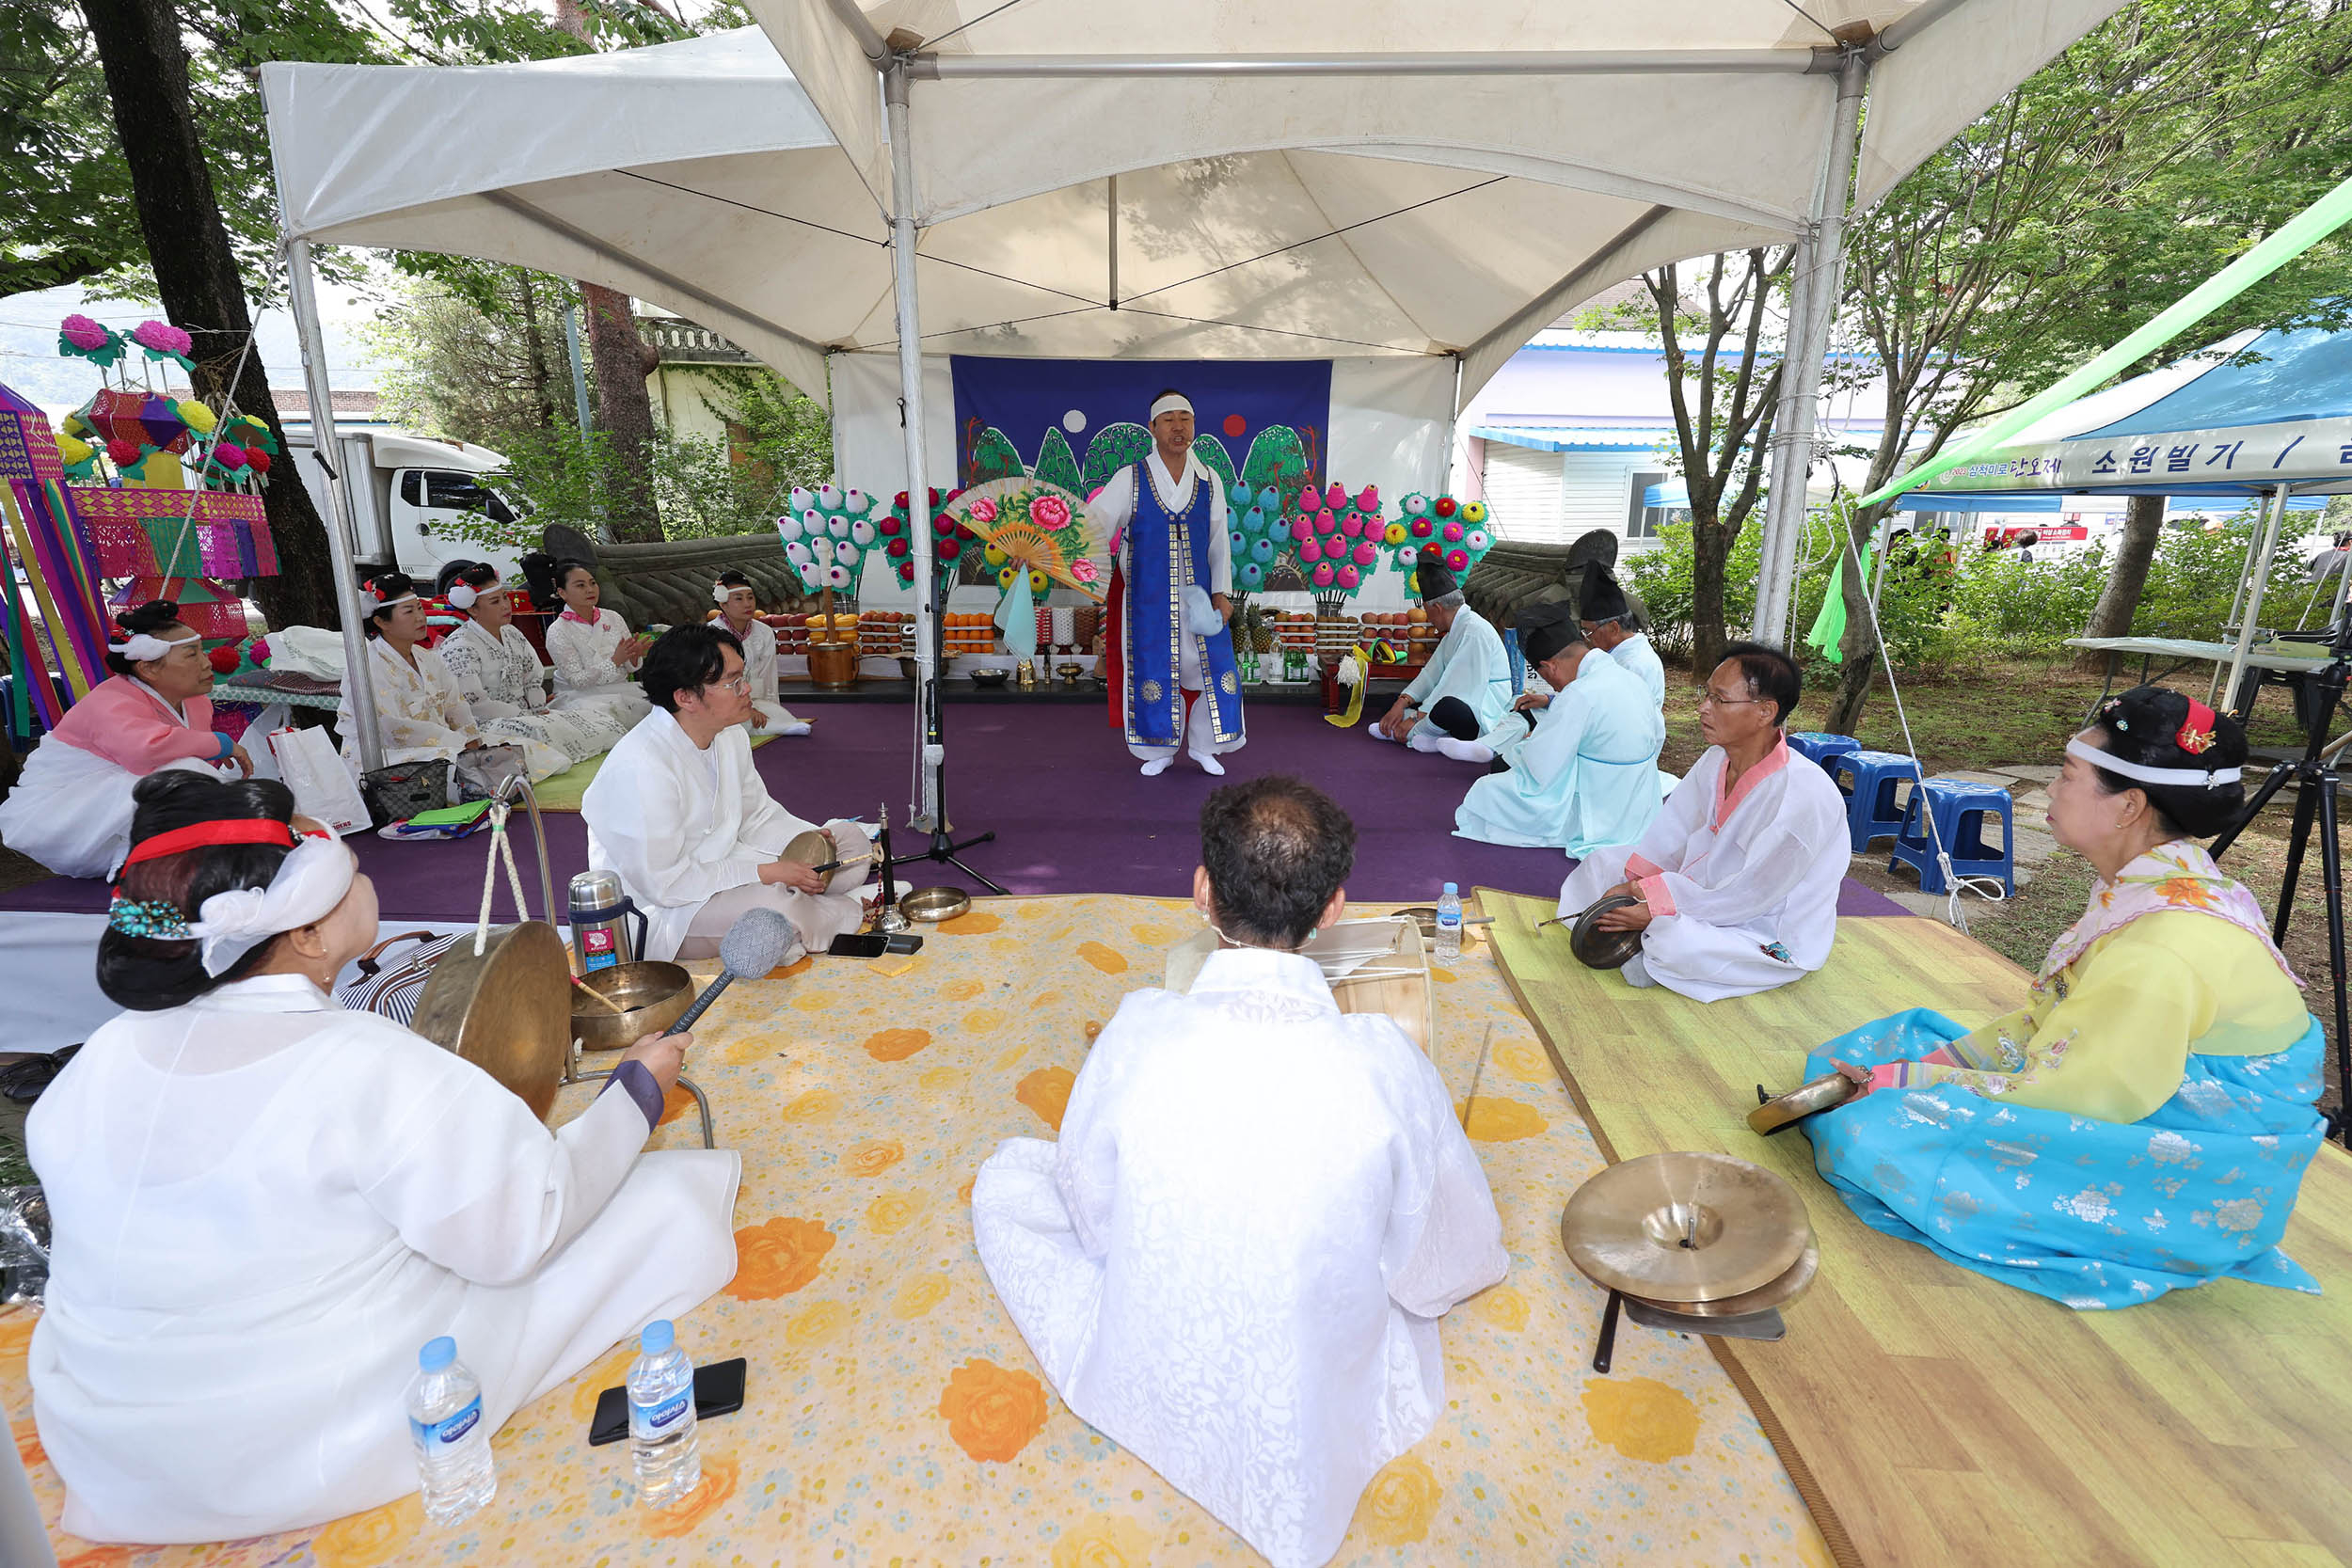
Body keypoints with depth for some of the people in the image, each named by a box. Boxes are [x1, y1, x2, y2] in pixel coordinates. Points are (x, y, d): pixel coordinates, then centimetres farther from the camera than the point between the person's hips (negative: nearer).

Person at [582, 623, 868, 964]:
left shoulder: (731, 736, -1)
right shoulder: (640, 768, -28)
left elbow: (758, 814, 10)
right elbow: (664, 883, -26)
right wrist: (764, 872, -25)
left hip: (720, 864, 8)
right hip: (658, 909, -8)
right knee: (772, 904, -33)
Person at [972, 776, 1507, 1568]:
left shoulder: (1140, 1030, -25)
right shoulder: (1385, 1062, -24)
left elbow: (1092, 1219, -7)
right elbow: (1455, 1267, -8)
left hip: (1149, 1395, -1)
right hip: (1325, 1410, 2)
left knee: (1010, 1171, 18)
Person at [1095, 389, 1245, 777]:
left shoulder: (1209, 482, 6)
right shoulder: (1130, 479, -2)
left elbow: (1219, 542, 10)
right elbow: (1094, 522, -10)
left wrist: (1222, 592, 2)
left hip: (1197, 596, 2)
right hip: (1147, 599, -2)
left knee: (1214, 668, 2)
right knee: (1152, 672, 2)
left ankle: (1202, 745, 23)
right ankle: (1161, 750, 21)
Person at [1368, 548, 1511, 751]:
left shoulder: (1475, 631, -17)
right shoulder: (1454, 631, 16)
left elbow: (1460, 690, -23)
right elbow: (1431, 674, 12)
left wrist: (1415, 719, -20)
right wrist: (1401, 704, -2)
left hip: (1483, 720, -11)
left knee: (1448, 707, -41)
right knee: (1397, 703, 10)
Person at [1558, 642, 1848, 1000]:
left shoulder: (1804, 797, -31)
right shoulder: (1717, 760, -7)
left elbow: (1751, 895, -27)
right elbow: (1673, 831, 1)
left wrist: (1656, 908, -26)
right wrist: (1632, 886, -9)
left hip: (1777, 940, -8)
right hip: (1710, 887, 8)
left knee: (1675, 942, -36)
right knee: (1603, 861, 5)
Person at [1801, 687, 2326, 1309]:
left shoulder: (2159, 954, -31)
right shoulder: (2149, 889, 0)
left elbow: (2064, 1099, -24)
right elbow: (2050, 1018, 6)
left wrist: (1907, 1082, -16)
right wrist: (1941, 1060, -3)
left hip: (2183, 1189, -9)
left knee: (1873, 1134, -24)